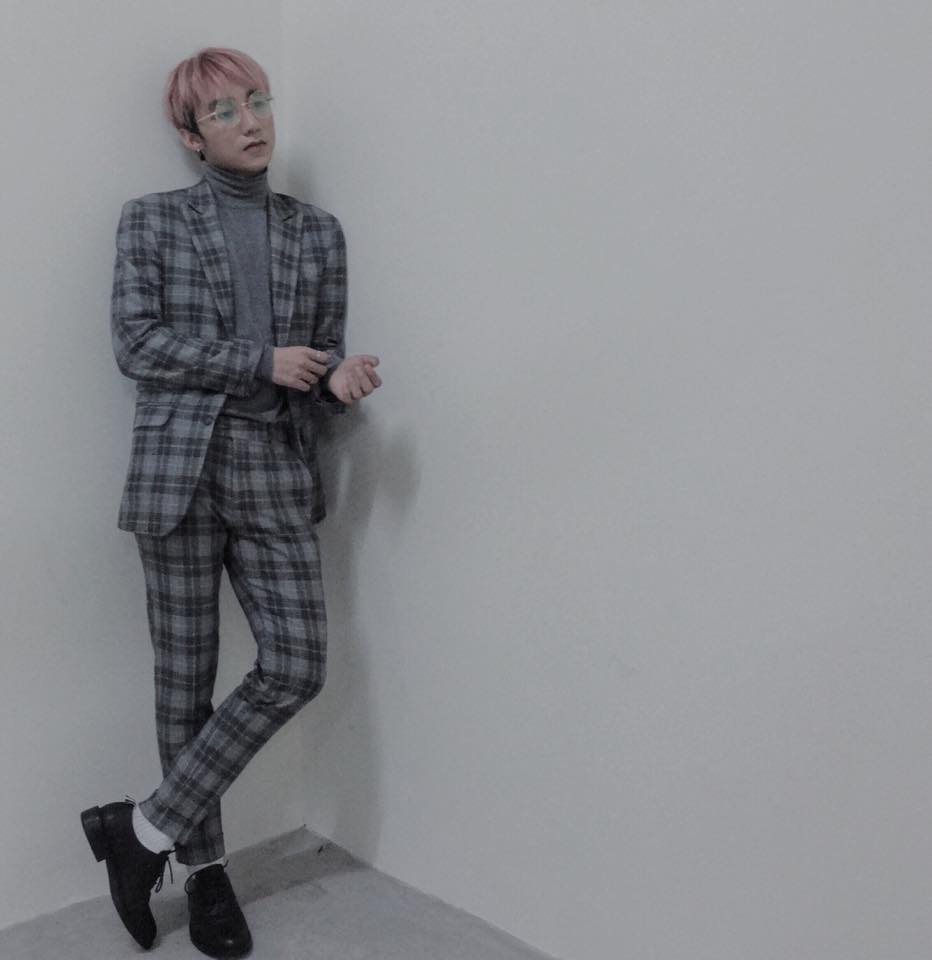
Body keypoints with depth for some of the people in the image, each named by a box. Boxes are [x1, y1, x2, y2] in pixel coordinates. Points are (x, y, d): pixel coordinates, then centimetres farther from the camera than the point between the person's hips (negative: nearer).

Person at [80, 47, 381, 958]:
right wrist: (262, 362, -10)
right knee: (186, 677, 3)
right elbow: (135, 343, -5)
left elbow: (322, 357, 13)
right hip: (179, 467, -2)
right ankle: (203, 866, 21)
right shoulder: (151, 220, 6)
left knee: (296, 667, -8)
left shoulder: (318, 230, 14)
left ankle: (145, 828, 8)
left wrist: (340, 379, -11)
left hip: (276, 473, 3)